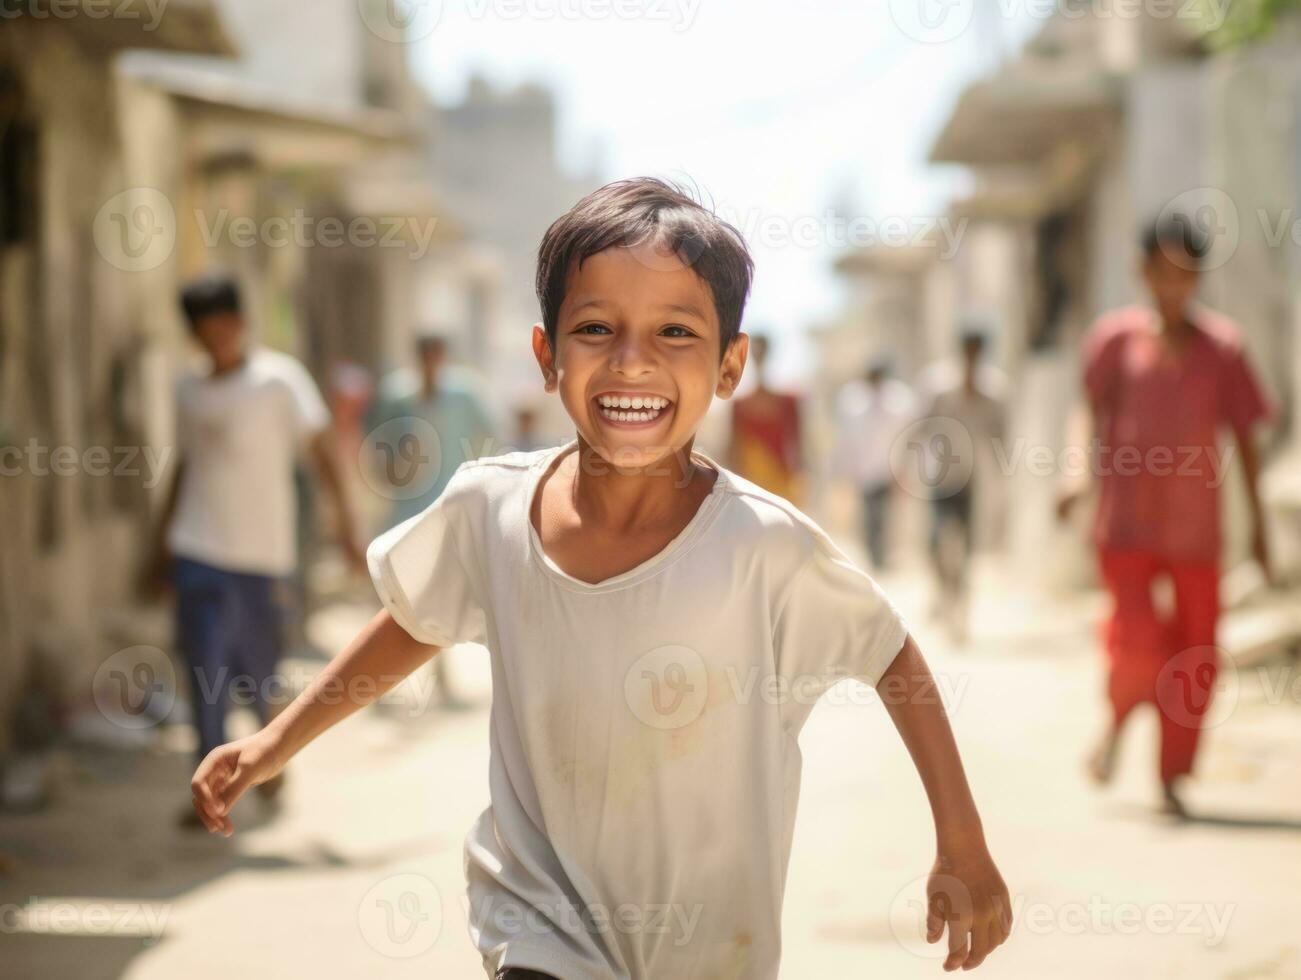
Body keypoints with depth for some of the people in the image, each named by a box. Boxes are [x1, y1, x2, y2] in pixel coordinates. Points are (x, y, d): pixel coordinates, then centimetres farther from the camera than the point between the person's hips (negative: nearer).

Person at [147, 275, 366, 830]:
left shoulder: (279, 379, -4)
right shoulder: (190, 390, 11)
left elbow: (322, 448, -8)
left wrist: (346, 523, -16)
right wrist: (162, 542, 21)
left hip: (259, 547, -3)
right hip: (198, 549, 3)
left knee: (258, 666, 5)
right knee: (205, 667, -7)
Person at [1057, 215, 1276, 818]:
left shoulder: (1221, 346, 3)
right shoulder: (1117, 336, 3)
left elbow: (1244, 435, 6)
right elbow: (1093, 411, 5)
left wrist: (1258, 521, 4)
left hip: (1195, 527, 2)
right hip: (1128, 520, -1)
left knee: (1195, 662, 2)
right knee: (1136, 637, -17)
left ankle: (1171, 779, 18)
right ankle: (1117, 721, 14)